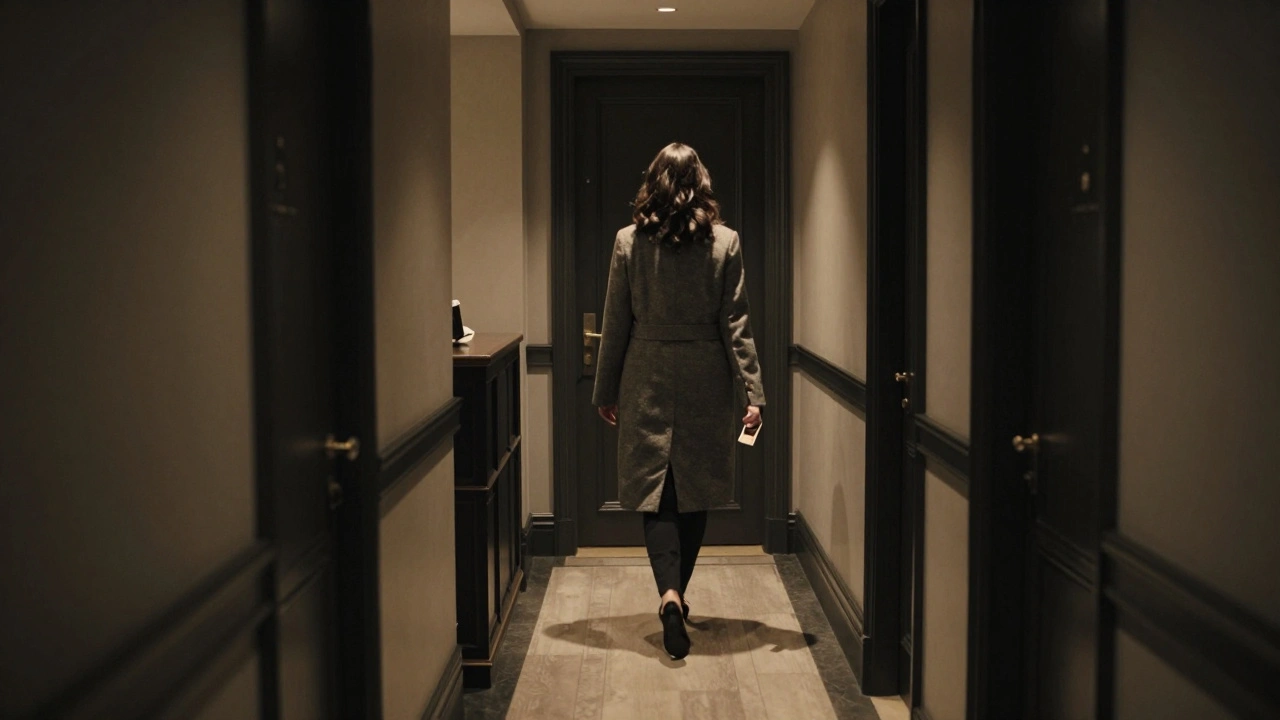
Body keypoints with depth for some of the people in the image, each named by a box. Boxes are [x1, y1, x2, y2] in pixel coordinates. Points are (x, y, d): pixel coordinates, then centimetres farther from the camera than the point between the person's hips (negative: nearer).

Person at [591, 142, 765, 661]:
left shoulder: (628, 241, -3)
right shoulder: (724, 242, -4)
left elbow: (615, 323, 0)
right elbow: (736, 324, -5)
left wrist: (605, 391, 8)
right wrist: (752, 391, -3)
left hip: (647, 382, -1)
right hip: (706, 381, 1)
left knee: (654, 488, 4)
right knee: (695, 491, 14)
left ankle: (669, 593, -16)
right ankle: (677, 593, 25)